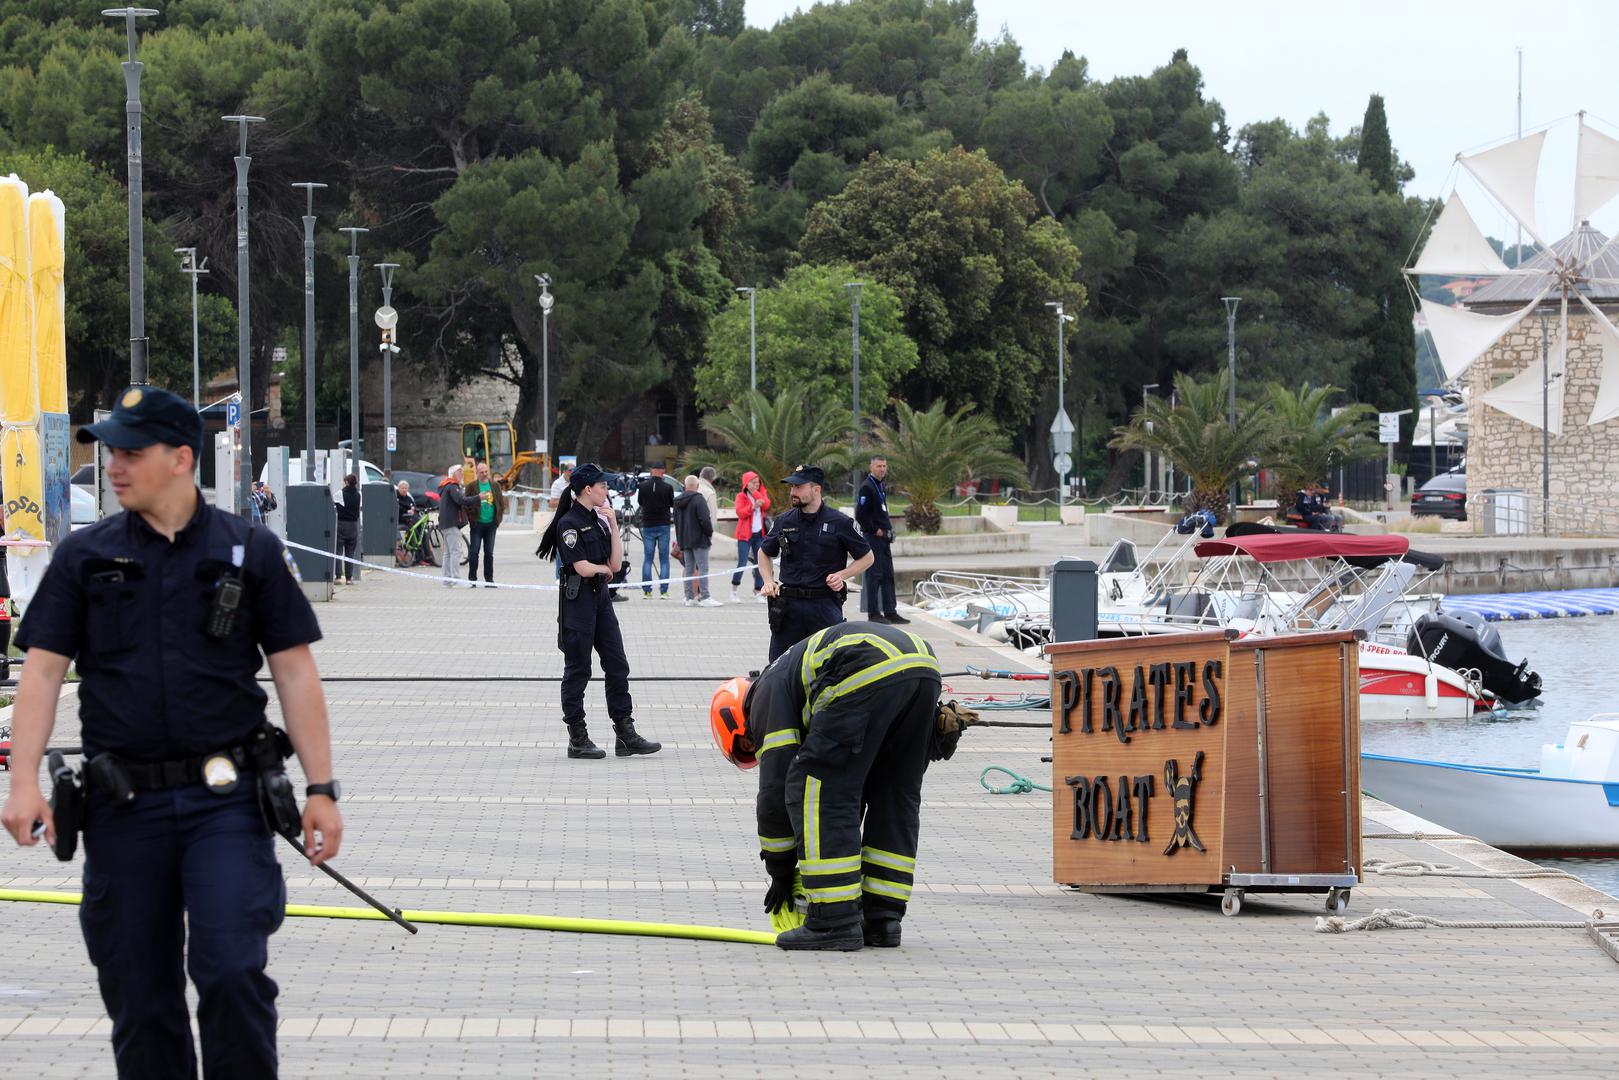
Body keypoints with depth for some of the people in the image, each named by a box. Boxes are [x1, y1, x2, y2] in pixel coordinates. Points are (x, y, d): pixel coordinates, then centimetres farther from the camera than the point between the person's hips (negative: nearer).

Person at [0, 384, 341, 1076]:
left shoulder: (250, 551, 3)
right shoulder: (84, 557, 7)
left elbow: (295, 673, 3)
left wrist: (321, 789, -3)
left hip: (226, 801, -2)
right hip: (123, 807, 2)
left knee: (232, 973, -15)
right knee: (139, 1000, 5)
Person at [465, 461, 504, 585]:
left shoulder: (495, 486, 9)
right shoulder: (471, 486, 0)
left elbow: (501, 502, 12)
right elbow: (466, 502, -1)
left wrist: (498, 518, 4)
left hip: (491, 524, 3)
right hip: (477, 524, -3)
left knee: (489, 552, 7)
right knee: (474, 552, -2)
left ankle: (489, 579, 12)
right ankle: (472, 579, 3)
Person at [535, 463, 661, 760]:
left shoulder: (599, 520, 13)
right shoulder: (569, 523, -12)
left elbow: (616, 561, 7)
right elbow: (583, 567, -18)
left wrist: (613, 525, 0)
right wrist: (604, 568, 2)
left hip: (601, 596, 8)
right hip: (577, 599, -8)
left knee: (617, 665, 6)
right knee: (577, 669, 0)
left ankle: (625, 735, 9)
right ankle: (577, 738, 6)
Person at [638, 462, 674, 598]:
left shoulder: (643, 486, -6)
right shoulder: (667, 487, -10)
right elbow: (672, 504, 2)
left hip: (648, 525, 1)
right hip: (663, 525, -1)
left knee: (647, 558, 8)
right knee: (664, 559, 4)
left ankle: (646, 590, 5)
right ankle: (663, 590, 0)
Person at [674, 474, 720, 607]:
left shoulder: (678, 501, 13)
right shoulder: (698, 499, -13)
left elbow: (676, 521, 20)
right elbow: (705, 520, -19)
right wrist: (710, 533, -3)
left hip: (684, 540, 7)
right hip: (699, 539, -7)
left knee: (689, 569, 10)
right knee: (703, 568, -8)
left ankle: (690, 597, 10)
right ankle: (704, 597, -13)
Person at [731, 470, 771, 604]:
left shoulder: (761, 494, 12)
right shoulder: (741, 496, 1)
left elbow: (766, 505, -7)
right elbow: (740, 512, -11)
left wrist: (755, 493, -10)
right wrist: (753, 507, -24)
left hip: (759, 534, 4)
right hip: (745, 534, -4)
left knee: (759, 563, 2)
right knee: (742, 563, -9)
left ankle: (759, 592, 8)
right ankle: (733, 591, 2)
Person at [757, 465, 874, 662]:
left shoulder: (839, 523, -2)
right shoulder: (785, 522, 8)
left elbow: (866, 558, 7)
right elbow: (764, 553, 24)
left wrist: (843, 575, -9)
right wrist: (768, 581, 7)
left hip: (825, 604, -3)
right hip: (788, 605, 3)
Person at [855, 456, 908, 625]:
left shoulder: (881, 486, 16)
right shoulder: (867, 487, -13)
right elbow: (860, 514, -18)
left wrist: (887, 531, 14)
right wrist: (874, 530, -15)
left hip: (883, 537, 9)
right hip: (873, 538, -9)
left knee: (888, 575, 10)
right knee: (874, 574, -6)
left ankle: (890, 611, 14)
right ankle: (873, 612, -2)